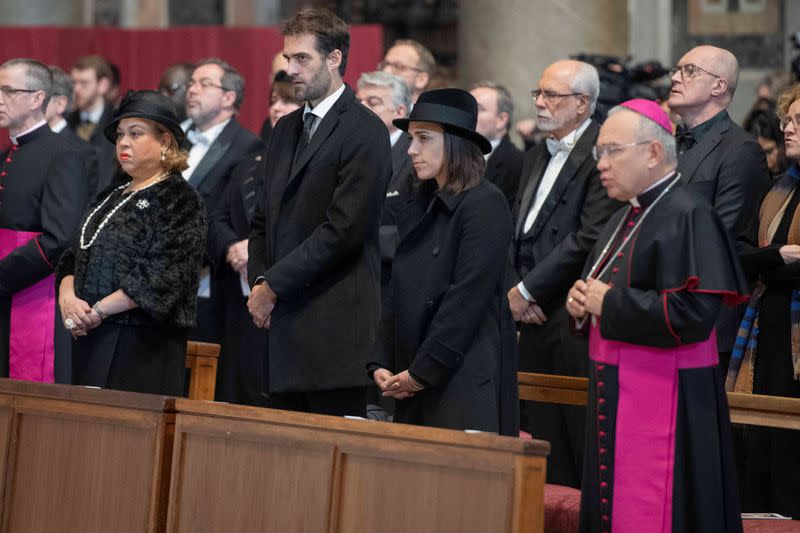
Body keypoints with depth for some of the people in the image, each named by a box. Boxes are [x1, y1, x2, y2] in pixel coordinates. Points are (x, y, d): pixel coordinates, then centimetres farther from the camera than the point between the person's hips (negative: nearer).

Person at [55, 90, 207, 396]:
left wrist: (96, 311, -15)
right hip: (90, 342, 7)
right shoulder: (109, 198, 19)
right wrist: (67, 295, -5)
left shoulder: (180, 201, -5)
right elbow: (75, 258, 18)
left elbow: (163, 279, -15)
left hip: (142, 346, -7)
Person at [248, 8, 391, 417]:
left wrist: (273, 285, -11)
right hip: (285, 322, 8)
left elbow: (342, 229, -14)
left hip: (337, 328, -7)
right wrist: (259, 281, 4)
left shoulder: (364, 131, -7)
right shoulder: (286, 129, 19)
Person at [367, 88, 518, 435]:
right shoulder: (420, 208, 16)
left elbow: (467, 299, -15)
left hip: (466, 383, -8)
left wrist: (421, 373, -15)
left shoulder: (485, 205, -9)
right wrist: (380, 364, 6)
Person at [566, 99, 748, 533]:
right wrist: (582, 304, 3)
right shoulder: (623, 220, 15)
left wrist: (610, 303, -17)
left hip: (664, 403, -9)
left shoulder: (688, 216, -14)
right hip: (615, 398, 9)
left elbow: (694, 313, -25)